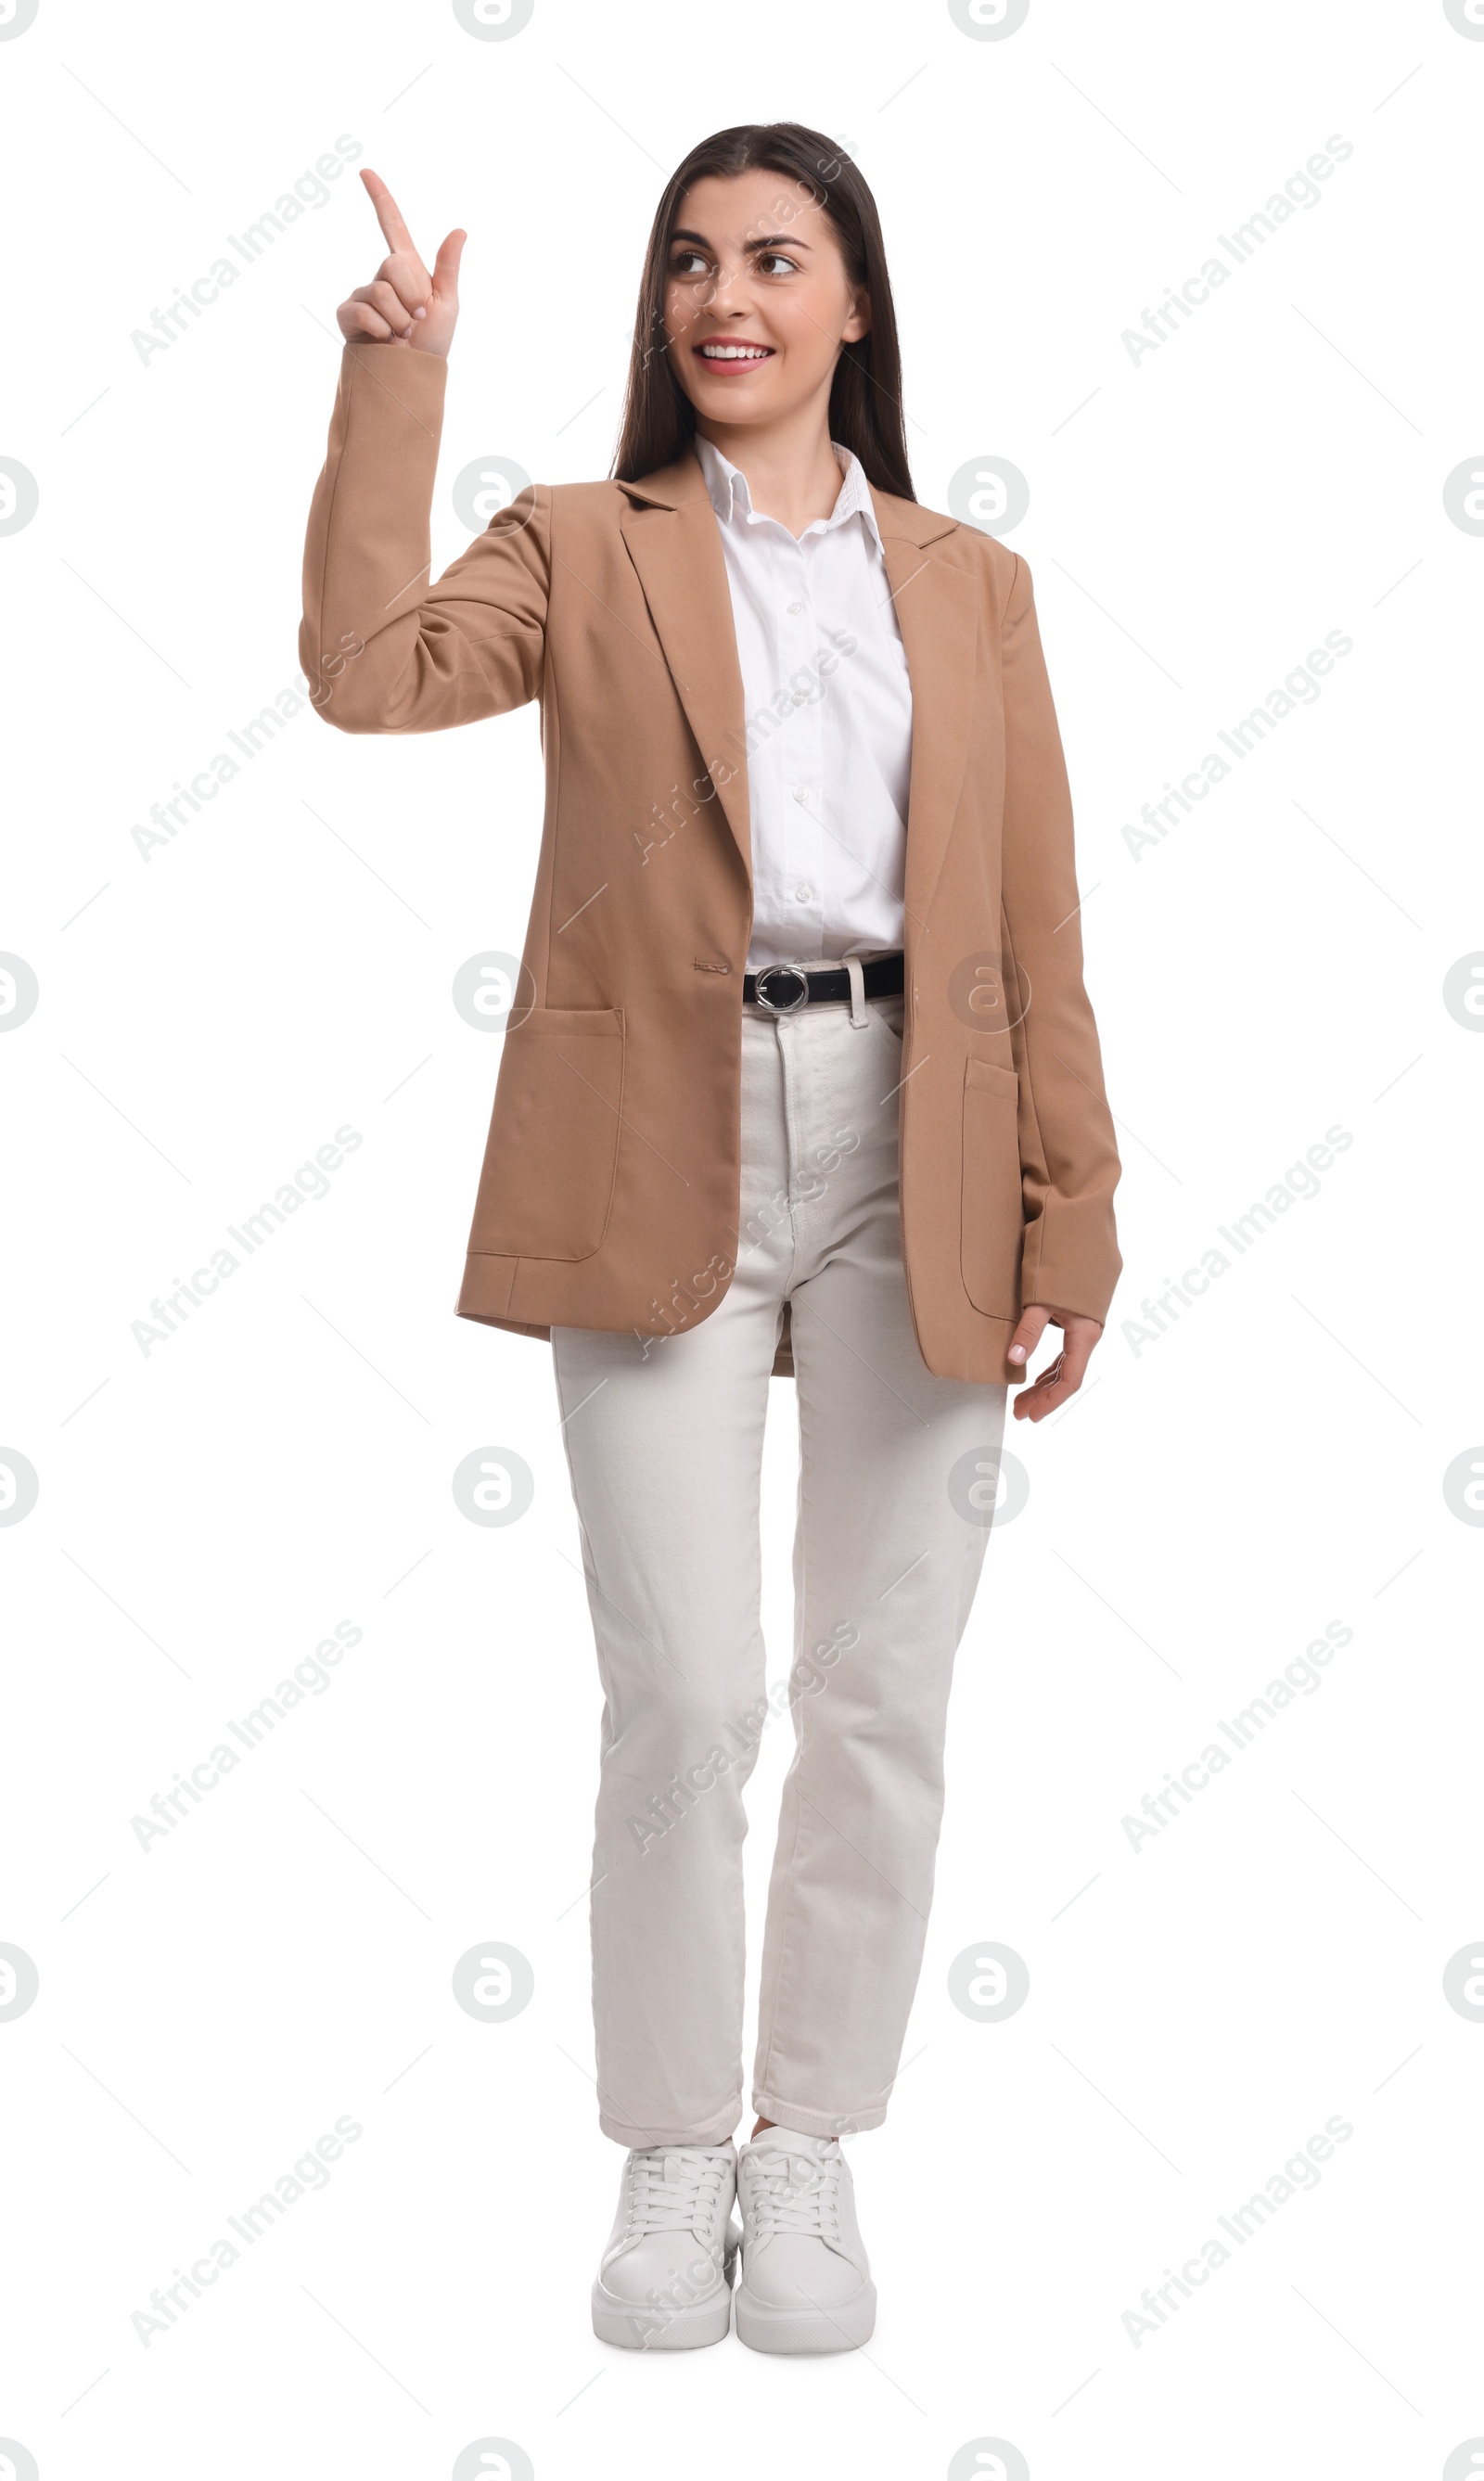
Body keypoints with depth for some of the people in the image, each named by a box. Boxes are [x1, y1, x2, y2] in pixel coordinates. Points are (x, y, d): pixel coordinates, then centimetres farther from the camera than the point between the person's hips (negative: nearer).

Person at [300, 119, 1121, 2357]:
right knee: (684, 1700, -2)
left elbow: (1036, 927, 8)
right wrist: (397, 379, -12)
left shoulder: (969, 586, 13)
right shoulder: (583, 550, 9)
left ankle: (809, 2155, 21)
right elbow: (367, 667, -11)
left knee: (882, 1701, 5)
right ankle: (670, 2165, 16)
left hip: (908, 1164, 2)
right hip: (658, 1163, -1)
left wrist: (1070, 1215, 1)